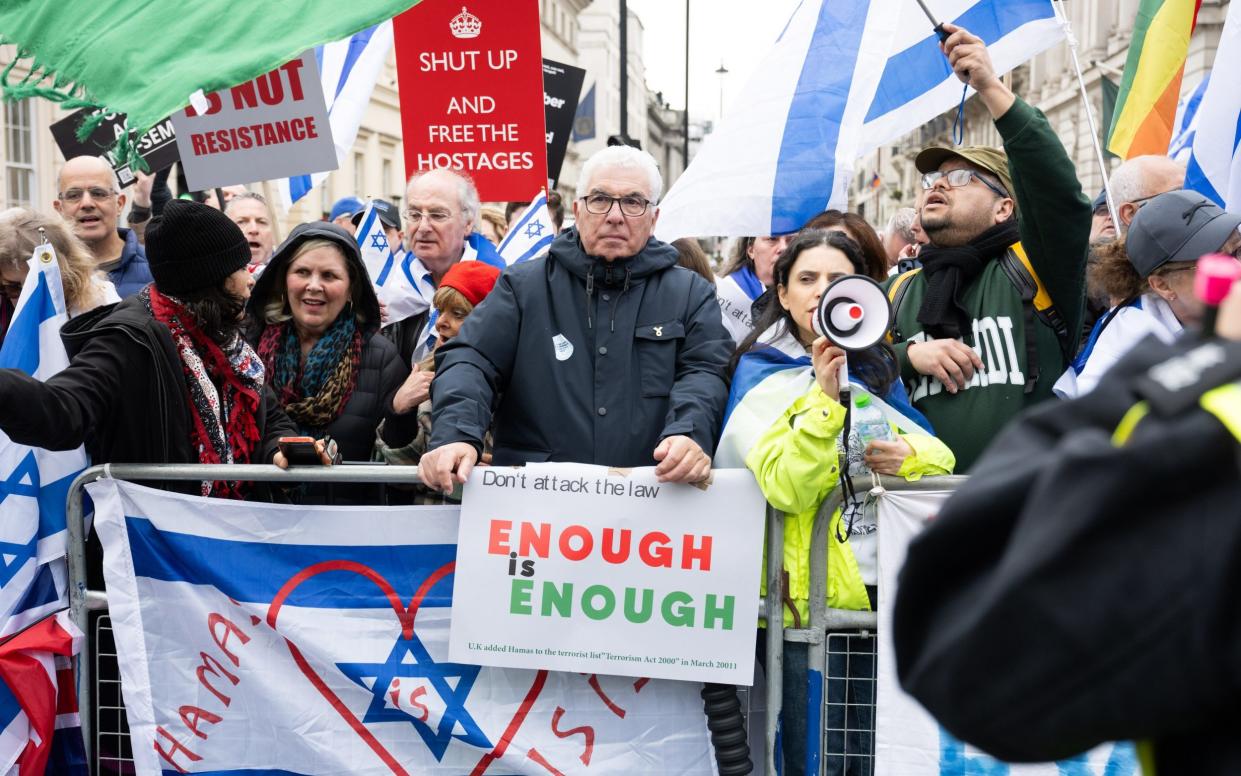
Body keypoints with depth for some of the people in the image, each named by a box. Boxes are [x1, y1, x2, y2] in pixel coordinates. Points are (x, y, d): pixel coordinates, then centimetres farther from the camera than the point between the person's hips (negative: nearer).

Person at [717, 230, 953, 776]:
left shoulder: (879, 368, 13)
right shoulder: (761, 375, -3)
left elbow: (941, 459, 12)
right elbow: (786, 490, -17)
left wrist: (909, 456, -10)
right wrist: (825, 400, -26)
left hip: (889, 586, 5)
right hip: (814, 596, -5)